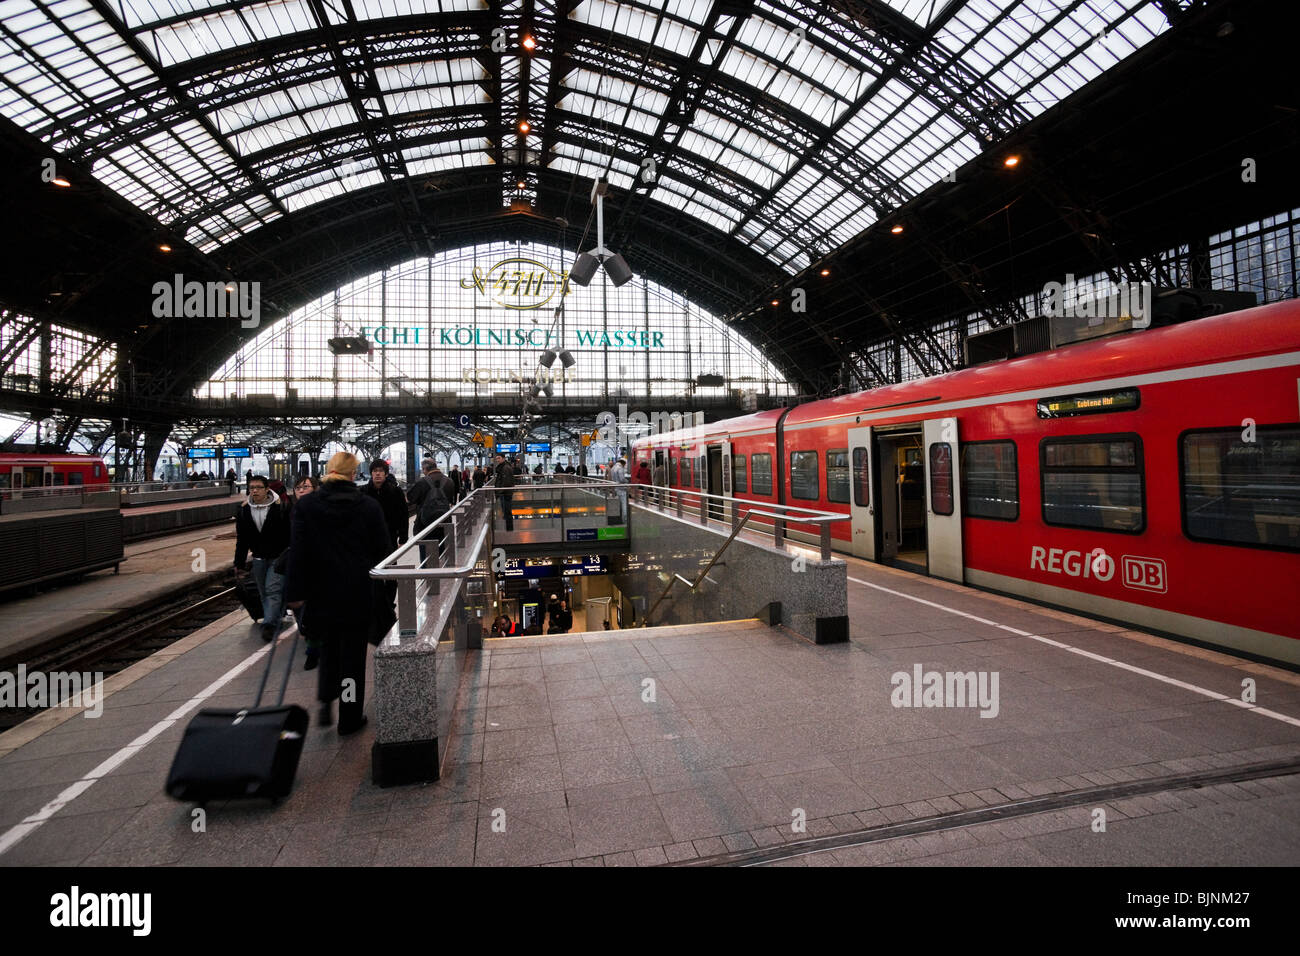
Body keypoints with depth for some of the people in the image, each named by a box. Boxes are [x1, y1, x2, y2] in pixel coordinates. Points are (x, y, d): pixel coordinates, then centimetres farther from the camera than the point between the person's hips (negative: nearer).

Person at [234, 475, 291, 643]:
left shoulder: (279, 508, -10)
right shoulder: (244, 510, 6)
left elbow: (289, 535, -8)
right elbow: (241, 540, 12)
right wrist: (239, 563, 11)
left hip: (278, 557, -5)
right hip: (258, 558, 6)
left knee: (273, 590, -12)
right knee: (264, 593, 10)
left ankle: (269, 624, -14)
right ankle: (275, 622, 21)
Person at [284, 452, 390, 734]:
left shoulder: (305, 505, -4)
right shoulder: (370, 506, -6)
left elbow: (298, 552, -5)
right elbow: (382, 549, -1)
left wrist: (296, 592, -2)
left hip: (322, 592, 1)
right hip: (361, 593, -1)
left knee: (329, 645, 25)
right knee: (353, 651, 9)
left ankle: (326, 700, 13)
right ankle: (350, 719, 18)